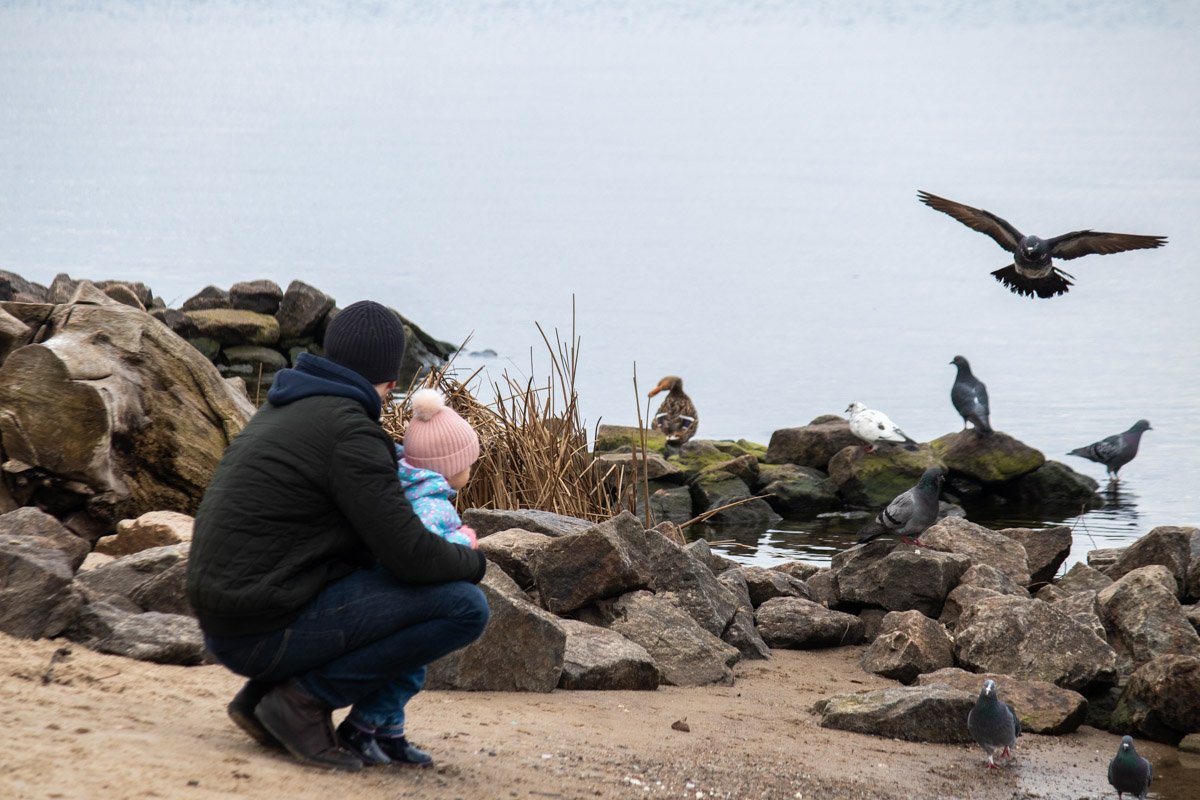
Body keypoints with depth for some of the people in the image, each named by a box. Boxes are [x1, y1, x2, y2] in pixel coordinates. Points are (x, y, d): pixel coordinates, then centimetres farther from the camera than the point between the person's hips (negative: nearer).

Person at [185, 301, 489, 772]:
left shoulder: (282, 409, 15)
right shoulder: (351, 430, -13)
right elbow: (410, 555, -17)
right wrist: (472, 561, 4)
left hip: (224, 624, 9)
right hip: (268, 633, -9)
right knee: (464, 607, -10)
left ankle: (263, 694, 15)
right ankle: (305, 697, -8)